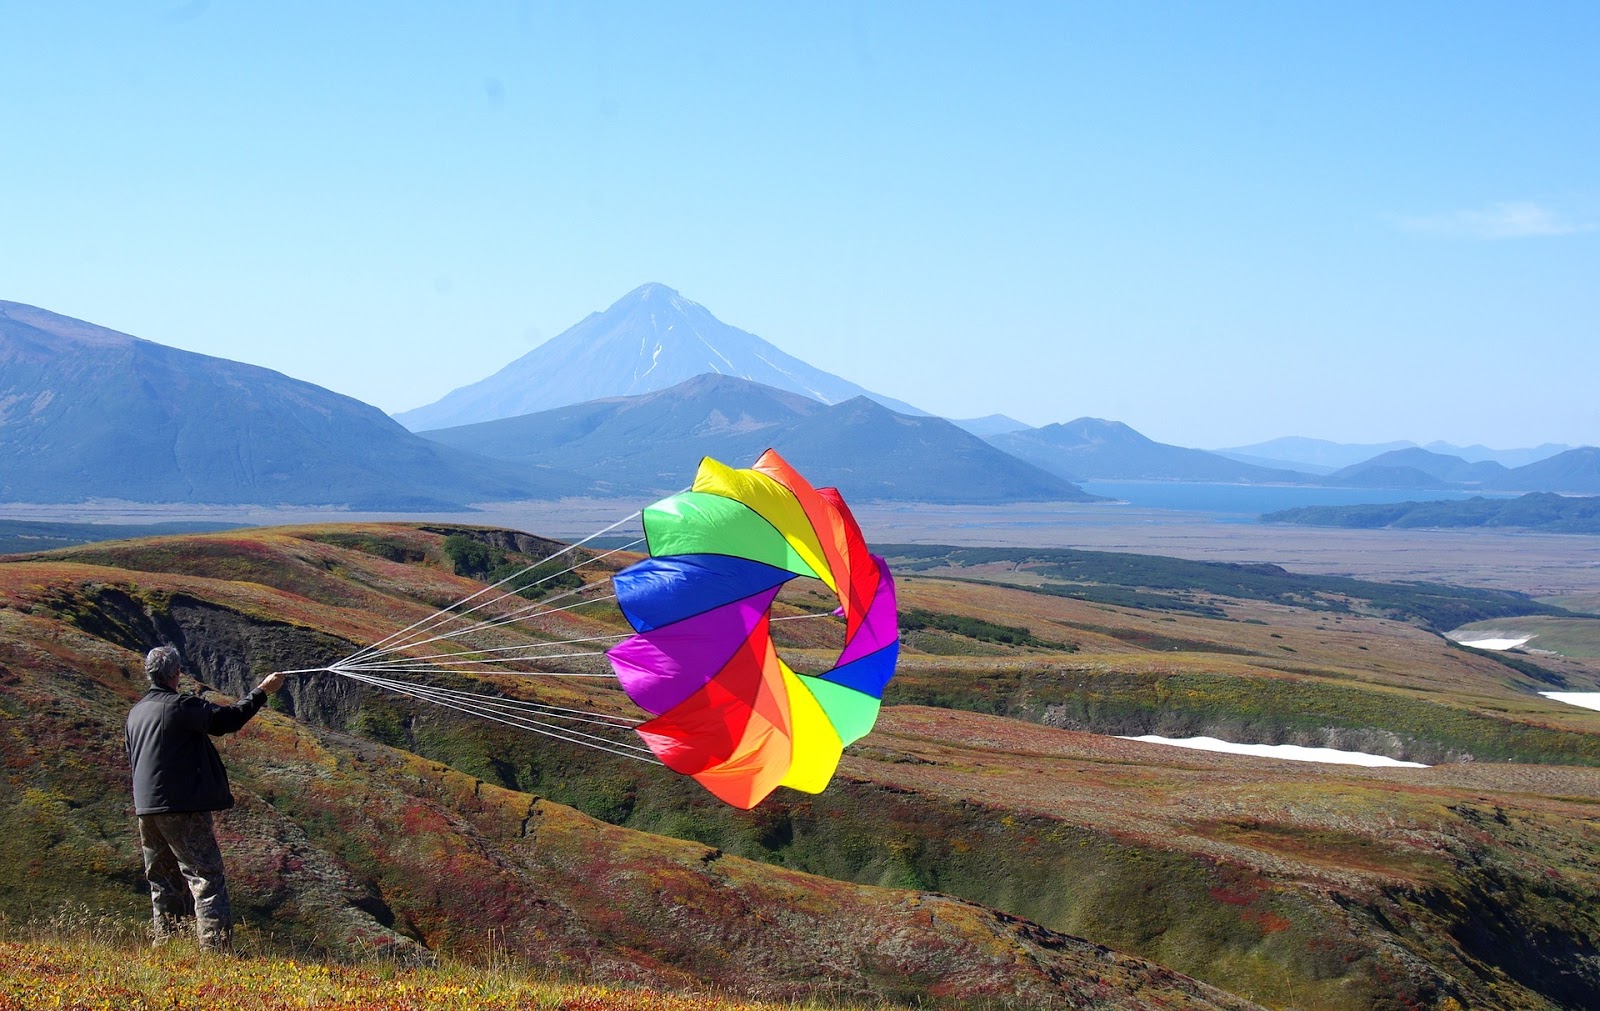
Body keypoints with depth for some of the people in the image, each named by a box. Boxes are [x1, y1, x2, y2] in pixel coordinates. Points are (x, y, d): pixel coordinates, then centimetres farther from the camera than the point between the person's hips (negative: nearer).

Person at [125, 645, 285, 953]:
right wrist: (261, 692, -6)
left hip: (146, 810, 8)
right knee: (205, 876, -7)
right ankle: (215, 946, -13)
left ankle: (164, 945, 17)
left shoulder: (136, 712, 14)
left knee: (163, 881, 15)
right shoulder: (180, 706, -13)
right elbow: (226, 719, -16)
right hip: (182, 807, -8)